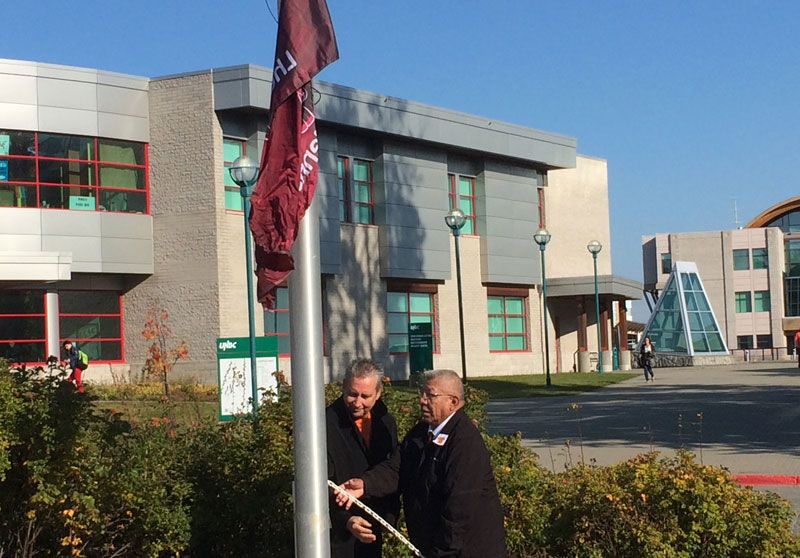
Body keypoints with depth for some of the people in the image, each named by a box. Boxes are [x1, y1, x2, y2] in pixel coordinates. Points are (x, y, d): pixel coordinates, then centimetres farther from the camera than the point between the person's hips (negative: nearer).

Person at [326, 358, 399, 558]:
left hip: (372, 533, 6)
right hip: (337, 533, -6)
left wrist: (390, 516, 10)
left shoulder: (386, 422, 5)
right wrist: (345, 520, -30)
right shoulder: (326, 424, -16)